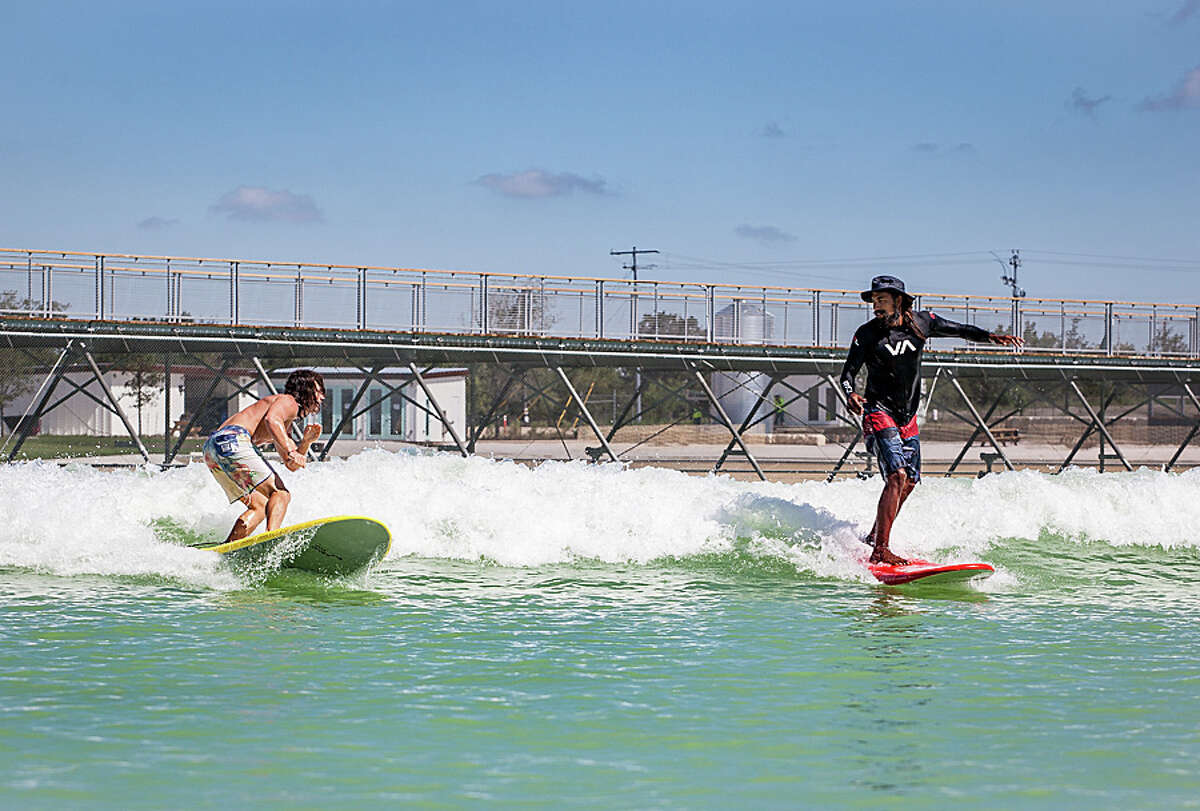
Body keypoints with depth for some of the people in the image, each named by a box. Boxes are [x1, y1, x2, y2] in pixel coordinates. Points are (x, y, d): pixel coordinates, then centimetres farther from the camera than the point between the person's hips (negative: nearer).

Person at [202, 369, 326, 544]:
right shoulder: (289, 402, 6)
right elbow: (270, 419, -17)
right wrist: (290, 452, -24)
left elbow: (292, 465, 32)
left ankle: (228, 546, 1)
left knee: (261, 506, 14)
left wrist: (306, 441, 16)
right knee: (280, 494, -13)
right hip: (234, 439, -10)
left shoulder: (285, 424, 35)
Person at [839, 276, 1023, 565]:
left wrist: (989, 336, -4)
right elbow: (848, 371, -10)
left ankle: (873, 537, 29)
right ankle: (880, 552, -24)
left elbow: (959, 330, 11)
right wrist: (850, 394, -31)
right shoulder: (867, 333, -10)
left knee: (909, 482, 13)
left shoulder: (921, 322, 1)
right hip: (879, 413, -6)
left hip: (908, 417, 6)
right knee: (897, 476, -21)